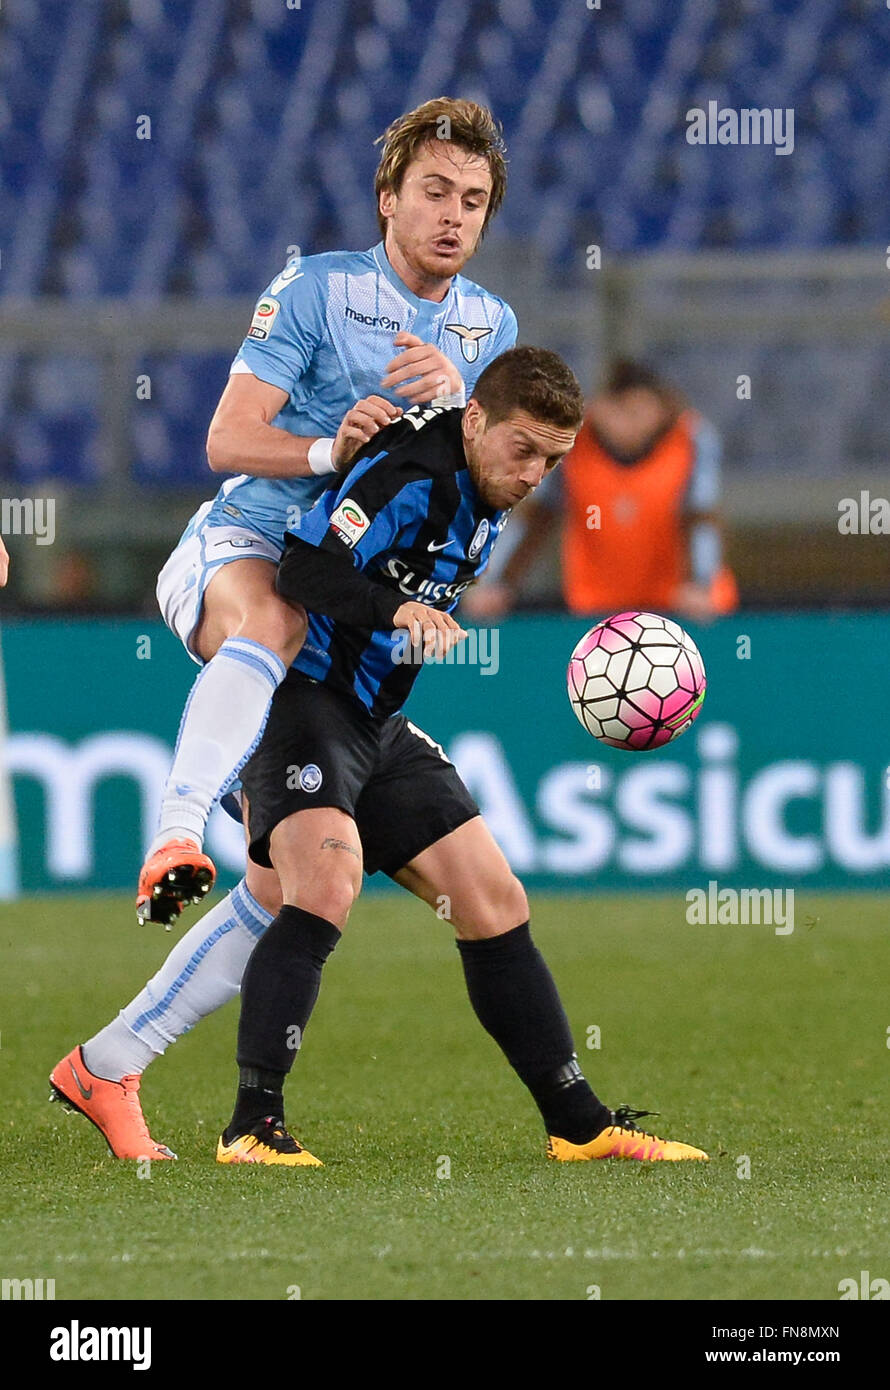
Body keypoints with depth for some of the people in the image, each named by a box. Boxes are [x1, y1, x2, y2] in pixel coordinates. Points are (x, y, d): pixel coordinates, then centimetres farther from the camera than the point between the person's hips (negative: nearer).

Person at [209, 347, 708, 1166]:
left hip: (378, 726, 10)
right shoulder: (414, 479, -20)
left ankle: (580, 1126, 14)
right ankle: (253, 1127, -26)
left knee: (495, 905, 7)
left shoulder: (484, 493, 9)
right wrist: (398, 610, -42)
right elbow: (304, 570, -31)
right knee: (326, 890, -29)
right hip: (301, 698, -10)